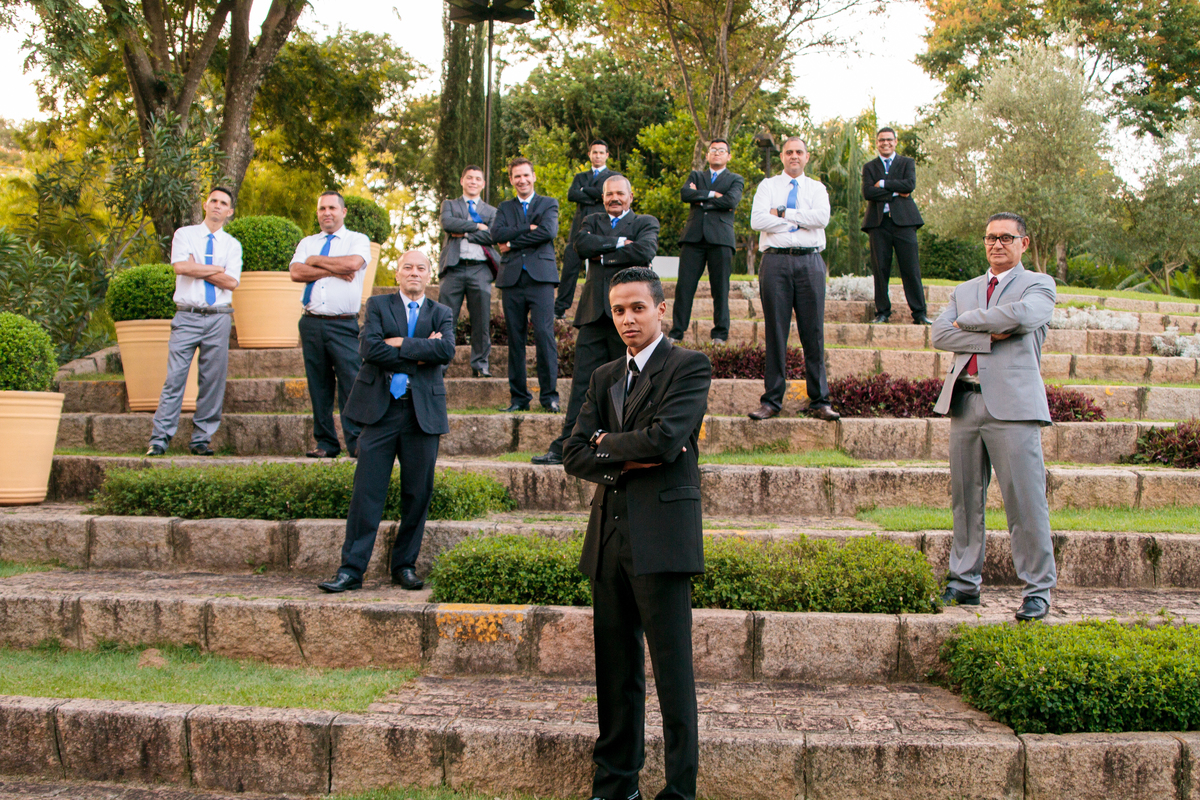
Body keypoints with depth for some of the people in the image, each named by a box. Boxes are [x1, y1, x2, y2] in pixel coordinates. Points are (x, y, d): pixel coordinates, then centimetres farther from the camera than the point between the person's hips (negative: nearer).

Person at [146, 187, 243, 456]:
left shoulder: (232, 245, 12)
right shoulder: (184, 234, 9)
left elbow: (231, 282, -2)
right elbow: (180, 266, -10)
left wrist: (198, 269, -5)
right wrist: (217, 269, -4)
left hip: (219, 318, 2)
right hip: (187, 316, -2)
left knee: (213, 380, 0)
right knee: (175, 377, -8)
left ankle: (201, 439, 7)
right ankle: (160, 438, -6)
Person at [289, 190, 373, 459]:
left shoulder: (358, 240, 8)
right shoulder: (307, 243, 18)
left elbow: (353, 263, -14)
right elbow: (296, 272, 0)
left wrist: (316, 261, -1)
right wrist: (334, 271, -7)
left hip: (344, 325, -4)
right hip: (312, 323, 4)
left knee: (351, 382, -11)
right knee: (318, 385, 5)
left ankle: (357, 443, -8)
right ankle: (326, 443, 10)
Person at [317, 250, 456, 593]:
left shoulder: (441, 314, 14)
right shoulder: (378, 305, 10)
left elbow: (446, 350, -7)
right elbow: (369, 347, -8)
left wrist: (401, 343, -10)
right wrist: (418, 356, -8)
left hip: (423, 411, 2)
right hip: (381, 409, -1)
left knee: (418, 494, 4)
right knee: (367, 492, -3)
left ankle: (405, 566, 17)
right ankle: (351, 570, 2)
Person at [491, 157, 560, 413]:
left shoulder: (549, 204, 13)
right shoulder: (505, 207, 20)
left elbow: (548, 231, -7)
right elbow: (496, 233, 1)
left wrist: (512, 243, -3)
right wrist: (528, 228, -8)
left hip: (540, 277, -3)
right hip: (512, 278, 3)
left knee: (544, 334, -13)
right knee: (515, 339, 2)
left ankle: (549, 395, -8)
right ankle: (519, 398, 7)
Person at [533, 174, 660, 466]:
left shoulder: (646, 223, 10)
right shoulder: (593, 221, 21)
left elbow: (644, 252, -11)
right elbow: (581, 244, -1)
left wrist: (603, 255, -4)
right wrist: (618, 242, -8)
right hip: (594, 313, 3)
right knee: (582, 382, 0)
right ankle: (565, 447, 3)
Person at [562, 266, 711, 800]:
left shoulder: (689, 366, -1)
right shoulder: (604, 377, 19)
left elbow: (664, 438, -16)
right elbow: (574, 456, 10)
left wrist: (607, 444, 0)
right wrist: (626, 460, -7)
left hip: (661, 535, -6)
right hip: (609, 535, 6)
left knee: (672, 667, -3)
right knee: (615, 666, 11)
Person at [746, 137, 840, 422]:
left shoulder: (817, 188, 16)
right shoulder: (767, 186, 13)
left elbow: (822, 217, -5)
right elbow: (757, 220, -4)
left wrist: (783, 213, -5)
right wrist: (800, 220, -4)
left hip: (810, 262, 1)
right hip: (776, 261, -1)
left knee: (813, 333, -1)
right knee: (775, 332, -1)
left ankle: (819, 401, 3)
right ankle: (772, 400, 4)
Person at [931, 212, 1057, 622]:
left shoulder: (1039, 285, 8)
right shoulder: (964, 290, 22)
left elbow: (1022, 315, -15)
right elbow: (940, 334, 5)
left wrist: (967, 321, -2)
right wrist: (990, 336, -9)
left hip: (1013, 405, -5)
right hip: (965, 402, 5)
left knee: (1026, 501, -6)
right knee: (965, 498, 8)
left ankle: (1038, 590, 3)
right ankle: (965, 582, 17)